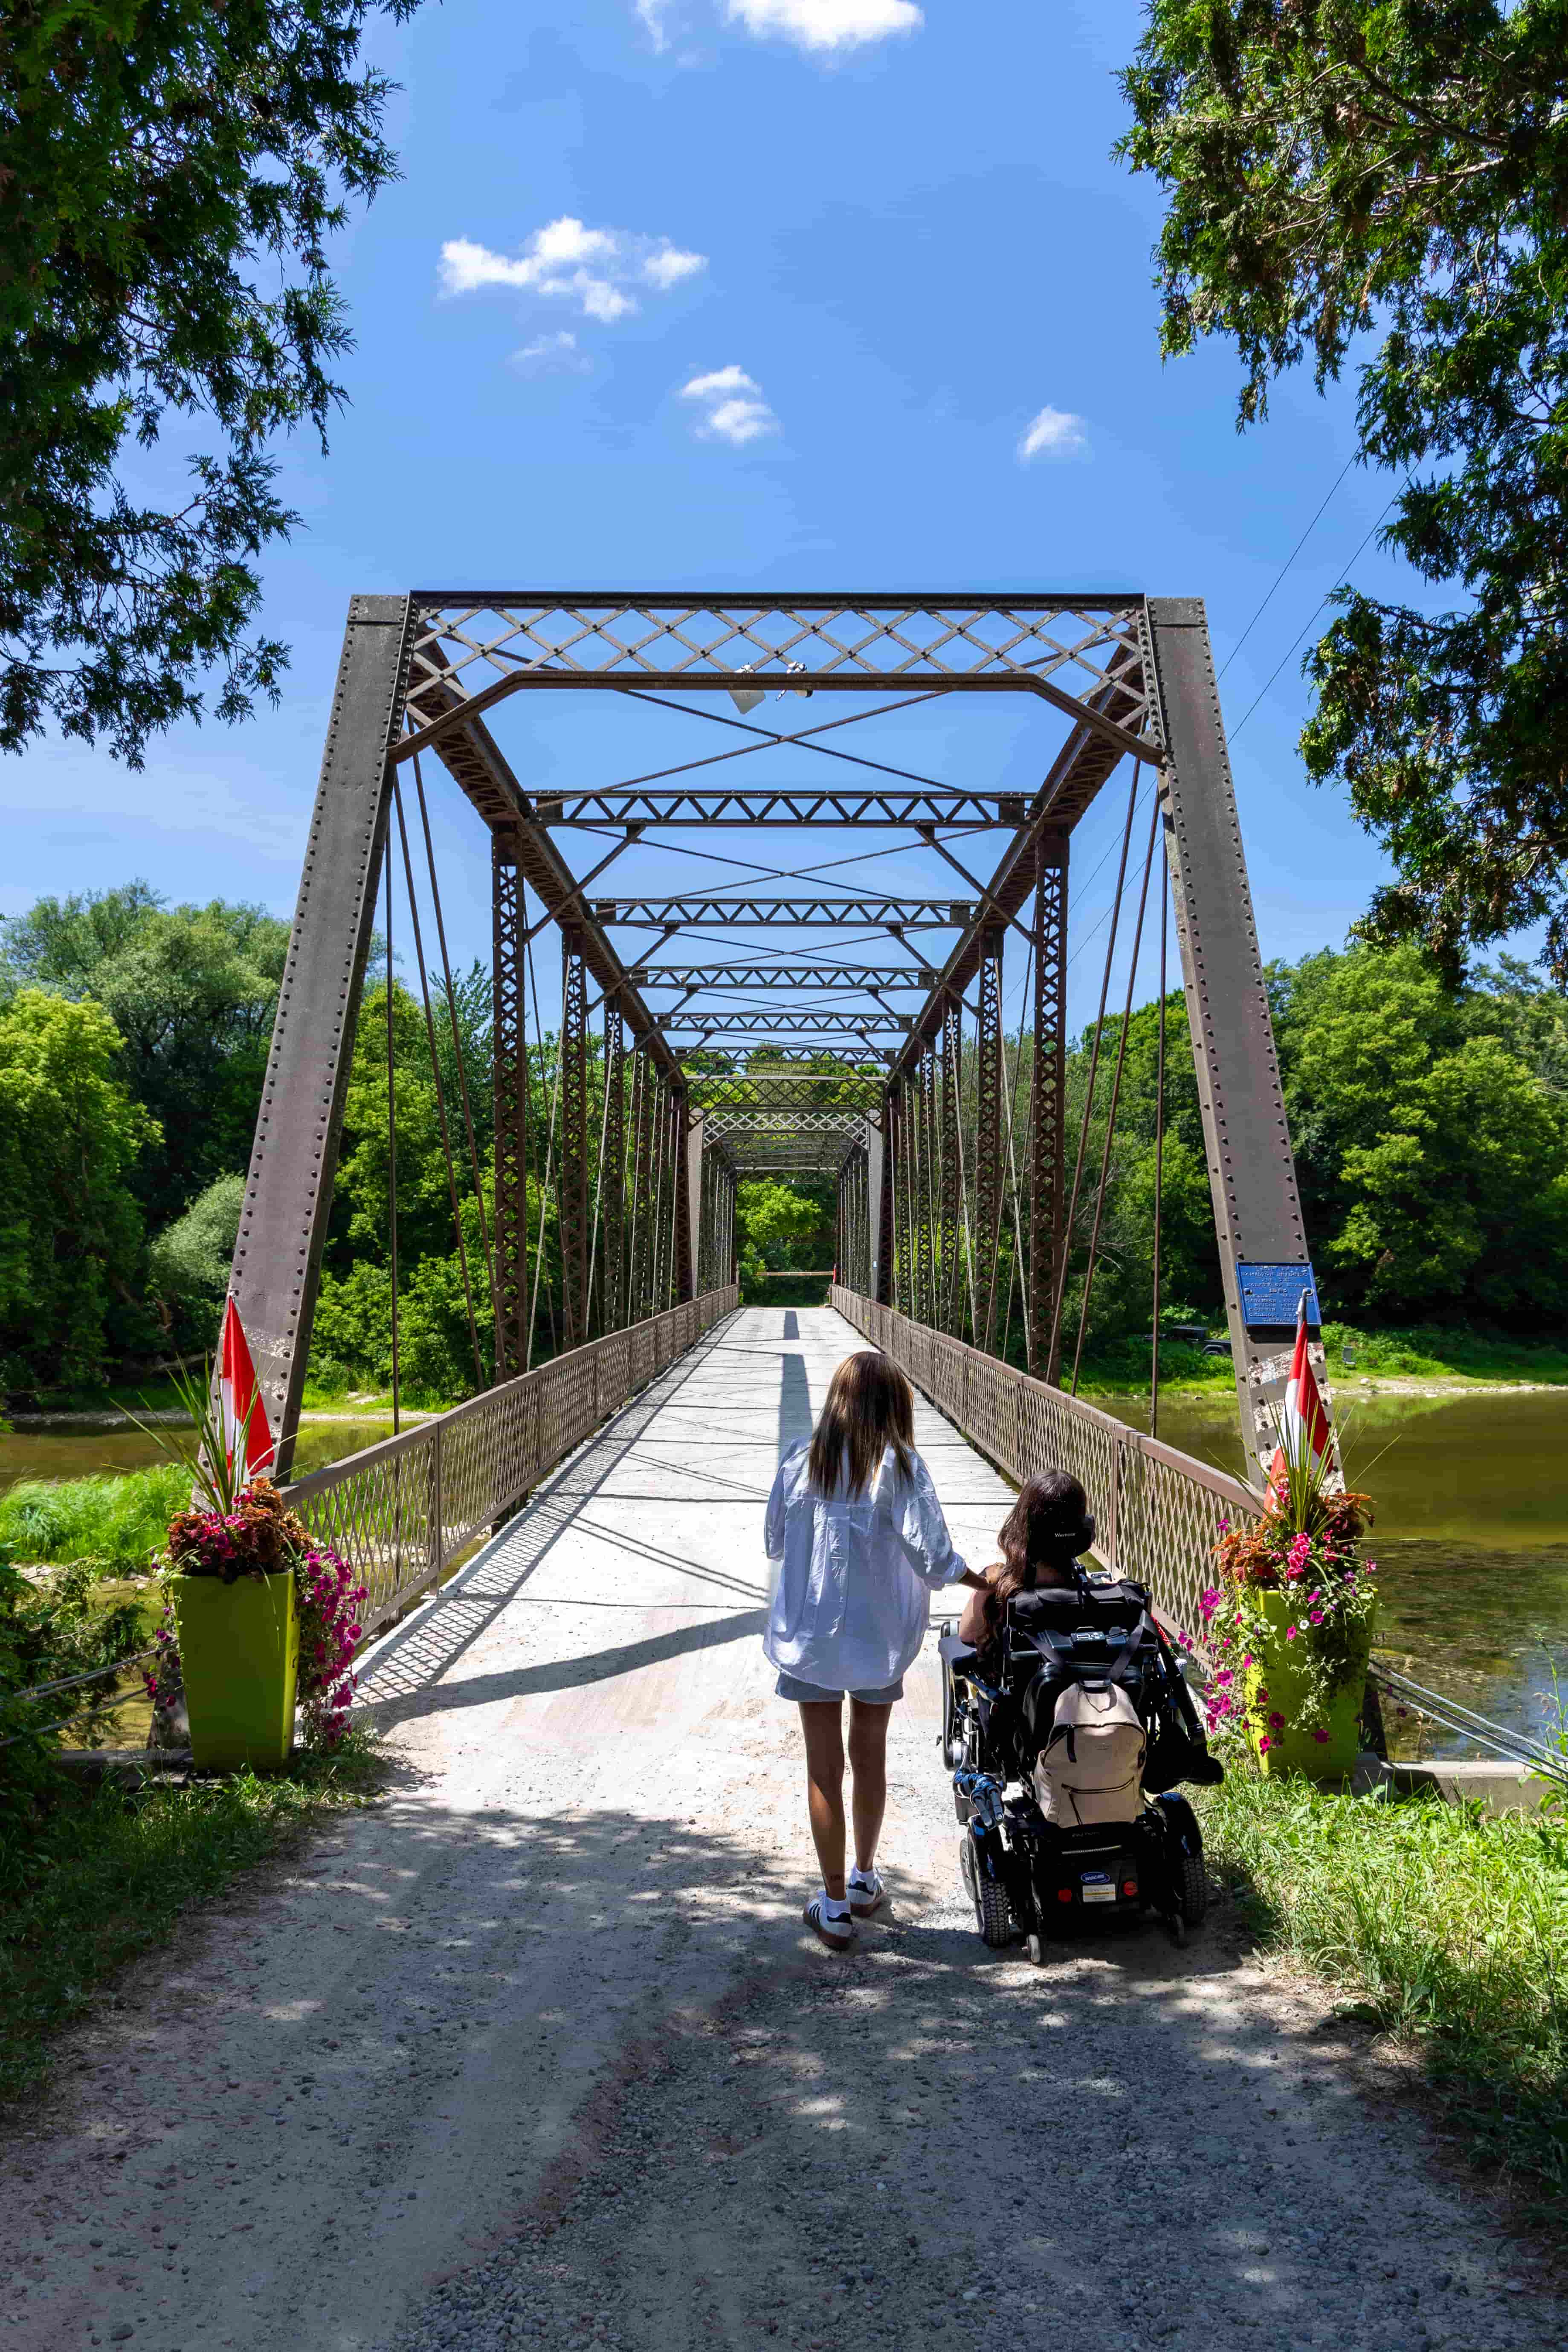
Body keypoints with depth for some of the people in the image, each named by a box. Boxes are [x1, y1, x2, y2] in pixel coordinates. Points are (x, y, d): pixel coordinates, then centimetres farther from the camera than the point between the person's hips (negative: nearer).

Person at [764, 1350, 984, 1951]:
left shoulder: (801, 1461, -9)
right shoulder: (899, 1466, -14)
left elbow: (774, 1543, 1)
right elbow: (933, 1556, -16)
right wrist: (989, 1583, 0)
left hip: (809, 1633, 0)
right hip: (878, 1633, 0)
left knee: (825, 1767, 9)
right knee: (870, 1756, 20)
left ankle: (835, 1907, 16)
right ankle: (865, 1880, 36)